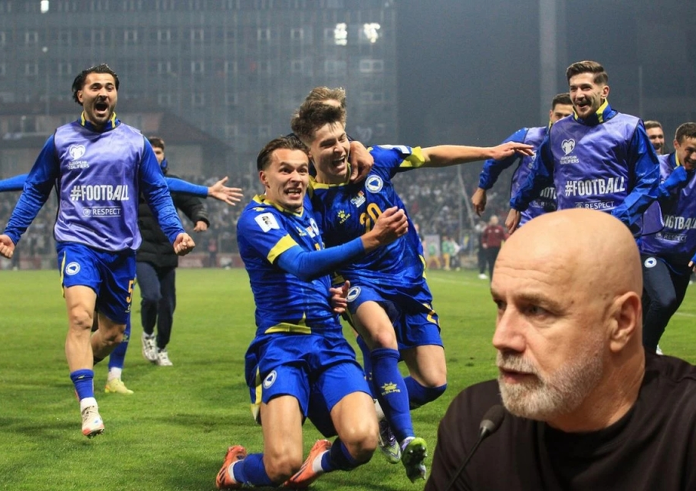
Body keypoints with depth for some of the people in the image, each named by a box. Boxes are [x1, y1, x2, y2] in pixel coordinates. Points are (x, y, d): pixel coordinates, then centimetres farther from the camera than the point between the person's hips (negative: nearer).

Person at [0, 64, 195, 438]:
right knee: (80, 316, -24)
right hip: (77, 242, -2)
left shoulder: (135, 142, 5)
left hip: (121, 249, 3)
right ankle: (88, 407, -26)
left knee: (113, 333, 9)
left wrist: (175, 232, -4)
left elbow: (157, 193, 10)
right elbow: (35, 190, 13)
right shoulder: (60, 141, 4)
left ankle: (79, 369, 41)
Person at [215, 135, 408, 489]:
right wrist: (370, 239, -39)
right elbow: (302, 265, -26)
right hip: (282, 347, -6)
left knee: (363, 440, -22)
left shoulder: (307, 207, 15)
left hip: (331, 344, 6)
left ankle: (318, 463, 13)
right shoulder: (256, 218, -7)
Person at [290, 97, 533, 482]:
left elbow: (432, 156, 7)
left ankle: (382, 409, 30)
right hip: (361, 282, -4)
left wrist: (490, 152, 7)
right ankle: (405, 440, -33)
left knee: (434, 382, -2)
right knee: (383, 335, -39)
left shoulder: (374, 161, -5)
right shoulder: (313, 202, -14)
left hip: (409, 282, 4)